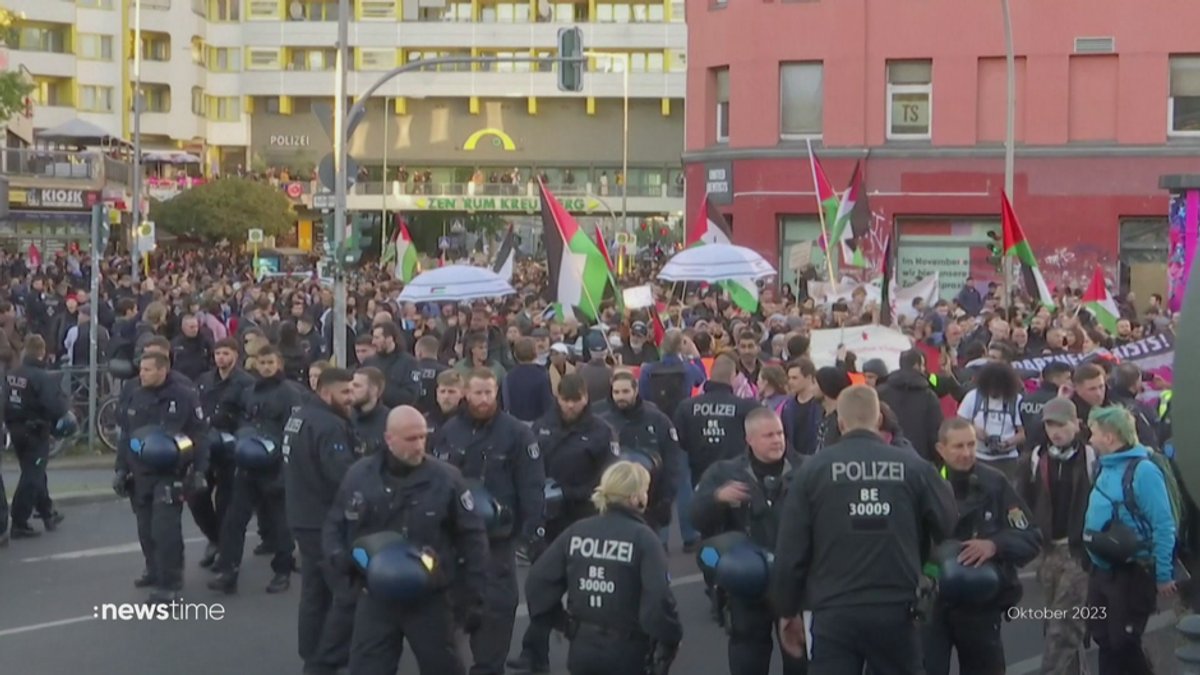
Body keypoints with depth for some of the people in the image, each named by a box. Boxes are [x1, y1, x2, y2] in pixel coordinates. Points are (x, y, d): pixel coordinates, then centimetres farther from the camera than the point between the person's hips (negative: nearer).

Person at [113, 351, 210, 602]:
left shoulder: (183, 397, -9)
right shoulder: (133, 396, 7)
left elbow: (199, 435, -7)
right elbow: (125, 435, 15)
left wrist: (199, 471, -11)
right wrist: (121, 469, 13)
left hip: (170, 475, -6)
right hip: (140, 474, 6)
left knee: (165, 528, -14)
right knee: (146, 528, 13)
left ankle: (169, 583, -10)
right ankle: (155, 570, 33)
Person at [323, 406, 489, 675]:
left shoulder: (446, 478, -10)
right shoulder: (359, 476, -3)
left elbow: (472, 538, -3)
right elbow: (334, 525, 12)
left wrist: (476, 598, -4)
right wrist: (338, 555, -10)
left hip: (430, 600, -2)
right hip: (376, 598, 2)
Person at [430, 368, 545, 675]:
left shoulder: (516, 433, -6)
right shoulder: (450, 430, 3)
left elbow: (532, 486, -9)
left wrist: (533, 529, -15)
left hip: (498, 535, -3)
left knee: (498, 603, -2)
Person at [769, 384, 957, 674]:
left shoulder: (813, 470, -2)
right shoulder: (914, 468, -2)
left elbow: (790, 549, -1)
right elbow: (951, 529, 2)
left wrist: (787, 611, 10)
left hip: (834, 612, -1)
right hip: (895, 610, 2)